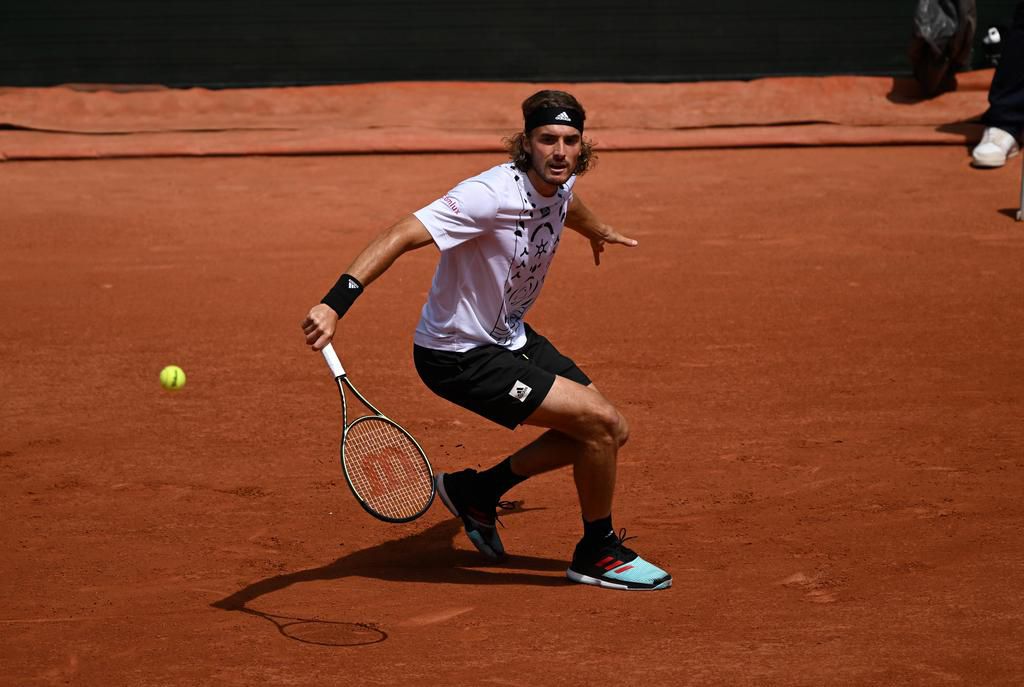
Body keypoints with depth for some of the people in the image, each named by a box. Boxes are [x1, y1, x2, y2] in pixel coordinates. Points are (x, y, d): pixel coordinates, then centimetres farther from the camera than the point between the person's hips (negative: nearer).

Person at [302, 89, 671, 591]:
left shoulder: (558, 183, -3)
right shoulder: (492, 195, -29)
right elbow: (400, 236, -38)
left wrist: (596, 231, 48)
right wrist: (334, 305, -50)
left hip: (510, 338, 10)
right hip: (459, 356, -10)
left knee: (610, 433, 12)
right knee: (601, 421, -15)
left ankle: (477, 492, 25)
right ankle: (598, 553, 8)